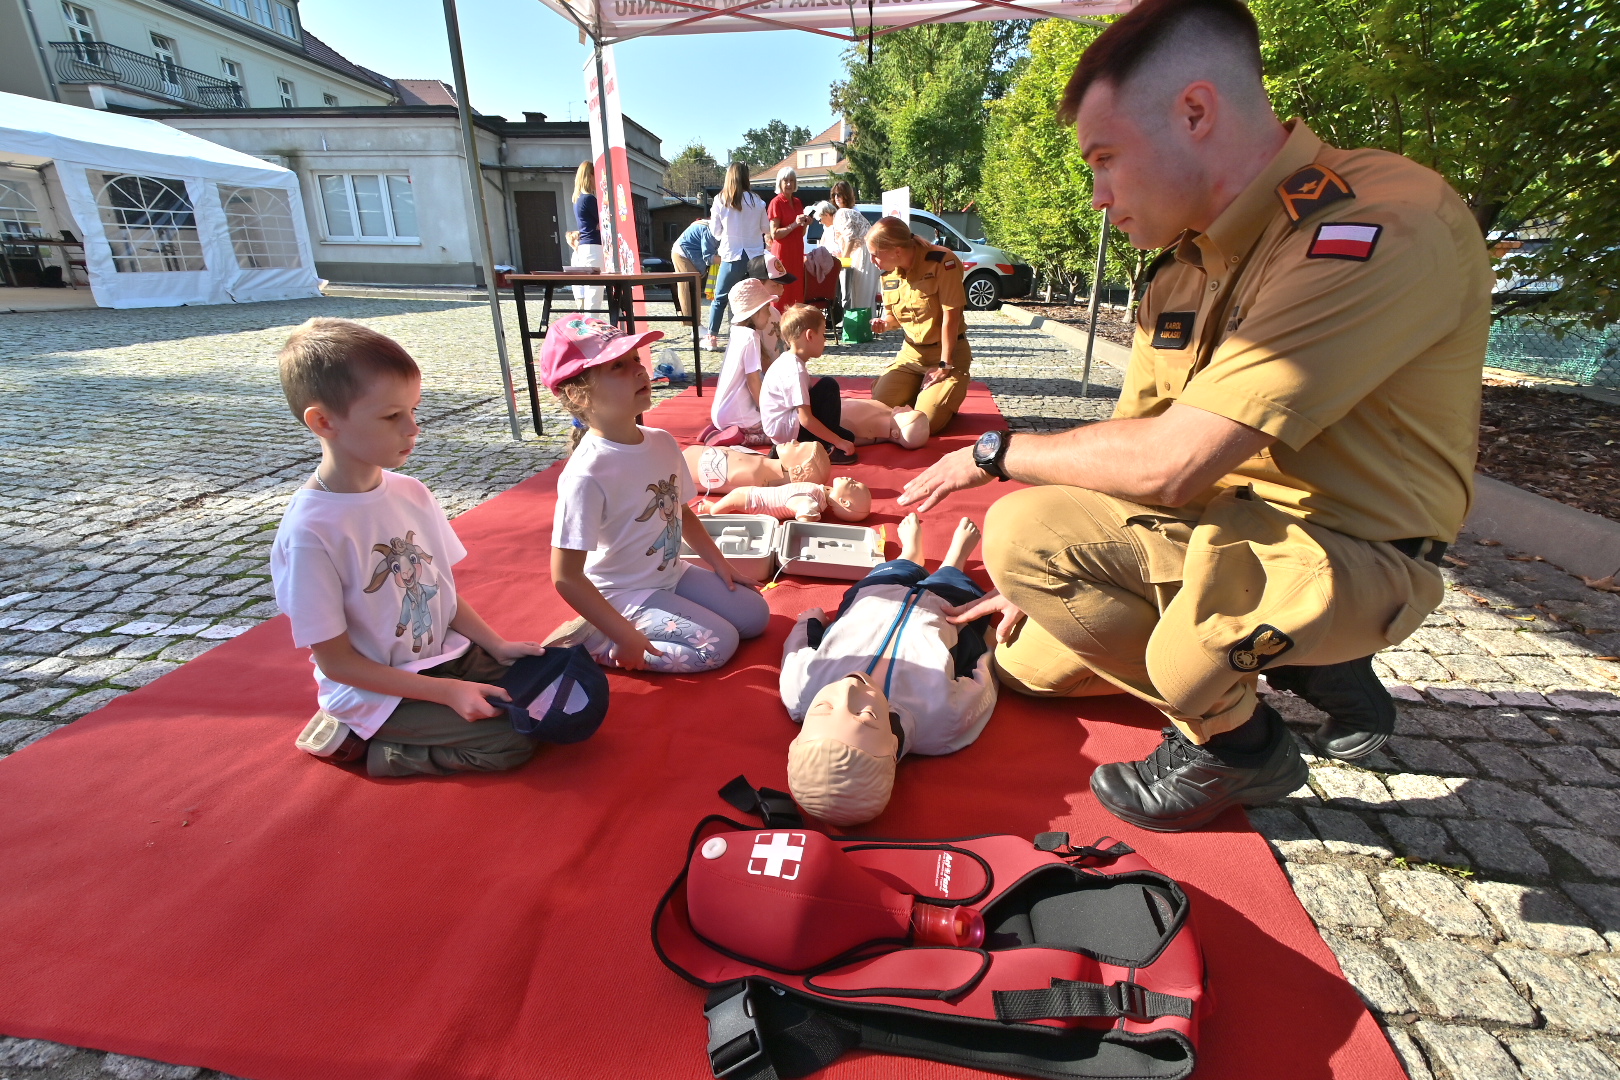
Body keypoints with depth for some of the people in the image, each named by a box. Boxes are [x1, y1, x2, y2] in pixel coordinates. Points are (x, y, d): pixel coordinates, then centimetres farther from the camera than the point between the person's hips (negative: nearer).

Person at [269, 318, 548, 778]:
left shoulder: (411, 493, -3)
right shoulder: (310, 531, -23)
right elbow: (335, 661, -18)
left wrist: (497, 647, -5)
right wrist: (446, 691, -21)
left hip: (446, 654, 7)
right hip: (374, 690, -7)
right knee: (513, 740, -16)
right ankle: (356, 742, 2)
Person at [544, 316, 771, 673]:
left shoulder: (662, 443, -6)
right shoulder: (586, 474, -29)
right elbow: (566, 576, -25)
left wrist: (719, 563, 8)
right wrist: (624, 635, -22)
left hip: (673, 573, 8)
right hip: (626, 595, -8)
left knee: (755, 615, 7)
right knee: (718, 644, -13)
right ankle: (593, 641, -1)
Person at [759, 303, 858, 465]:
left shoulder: (788, 361, 8)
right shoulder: (795, 371, -22)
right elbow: (806, 420, -24)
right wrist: (839, 442, -19)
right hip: (785, 429, -10)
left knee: (847, 438, 12)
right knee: (828, 386, -13)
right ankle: (827, 448, -9)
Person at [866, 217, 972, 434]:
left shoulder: (942, 262, -19)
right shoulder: (888, 273, 2)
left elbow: (951, 316, -19)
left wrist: (945, 366, -18)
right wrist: (884, 324, -11)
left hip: (948, 352, -6)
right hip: (911, 352, 6)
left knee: (926, 422, -19)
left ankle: (948, 395, 15)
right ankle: (921, 392, 20)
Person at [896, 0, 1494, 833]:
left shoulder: (1381, 225, -23)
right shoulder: (1184, 261, 4)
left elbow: (1168, 465, -30)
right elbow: (1130, 444, 7)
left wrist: (995, 451, -15)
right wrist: (1046, 582, 4)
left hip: (1345, 563, -8)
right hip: (1234, 531, 8)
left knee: (1027, 529, -27)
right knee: (1029, 662, 12)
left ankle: (1235, 740, -4)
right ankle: (1305, 665, 15)